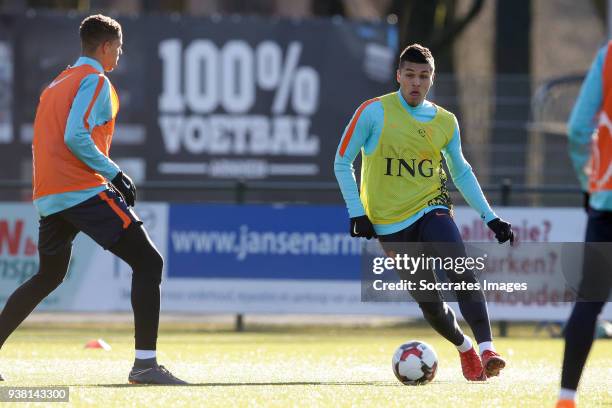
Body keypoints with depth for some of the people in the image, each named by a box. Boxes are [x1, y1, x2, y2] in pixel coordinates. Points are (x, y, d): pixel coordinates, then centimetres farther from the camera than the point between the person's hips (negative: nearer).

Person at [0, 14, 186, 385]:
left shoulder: (56, 85, 23)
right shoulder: (95, 81, -4)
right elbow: (75, 137, -18)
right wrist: (114, 174, -14)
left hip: (47, 197, 9)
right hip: (84, 190, -9)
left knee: (48, 277, 25)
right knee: (148, 262, -8)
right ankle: (145, 363, -19)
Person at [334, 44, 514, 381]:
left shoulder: (445, 122, 5)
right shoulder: (374, 112, -6)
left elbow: (461, 172, 18)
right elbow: (342, 162, 0)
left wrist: (490, 217, 13)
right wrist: (357, 213, -8)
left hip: (431, 208, 2)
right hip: (390, 223, -2)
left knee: (461, 273, -25)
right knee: (428, 300, -1)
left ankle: (486, 347, -29)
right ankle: (464, 347, 25)